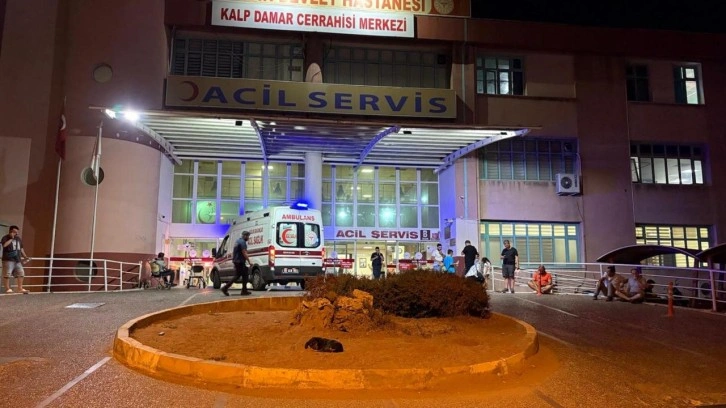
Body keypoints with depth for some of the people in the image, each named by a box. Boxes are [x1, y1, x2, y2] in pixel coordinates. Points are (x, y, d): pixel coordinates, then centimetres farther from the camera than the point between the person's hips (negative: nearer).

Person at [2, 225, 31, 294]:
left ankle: (20, 288, 10)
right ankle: (7, 289, 0)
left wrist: (25, 256, 15)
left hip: (17, 260, 7)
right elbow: (4, 245, -25)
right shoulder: (5, 238, -4)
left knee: (20, 273, 5)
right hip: (8, 260, -7)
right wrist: (11, 238, -18)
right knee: (7, 274, -7)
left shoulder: (18, 239, 17)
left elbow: (21, 249, 23)